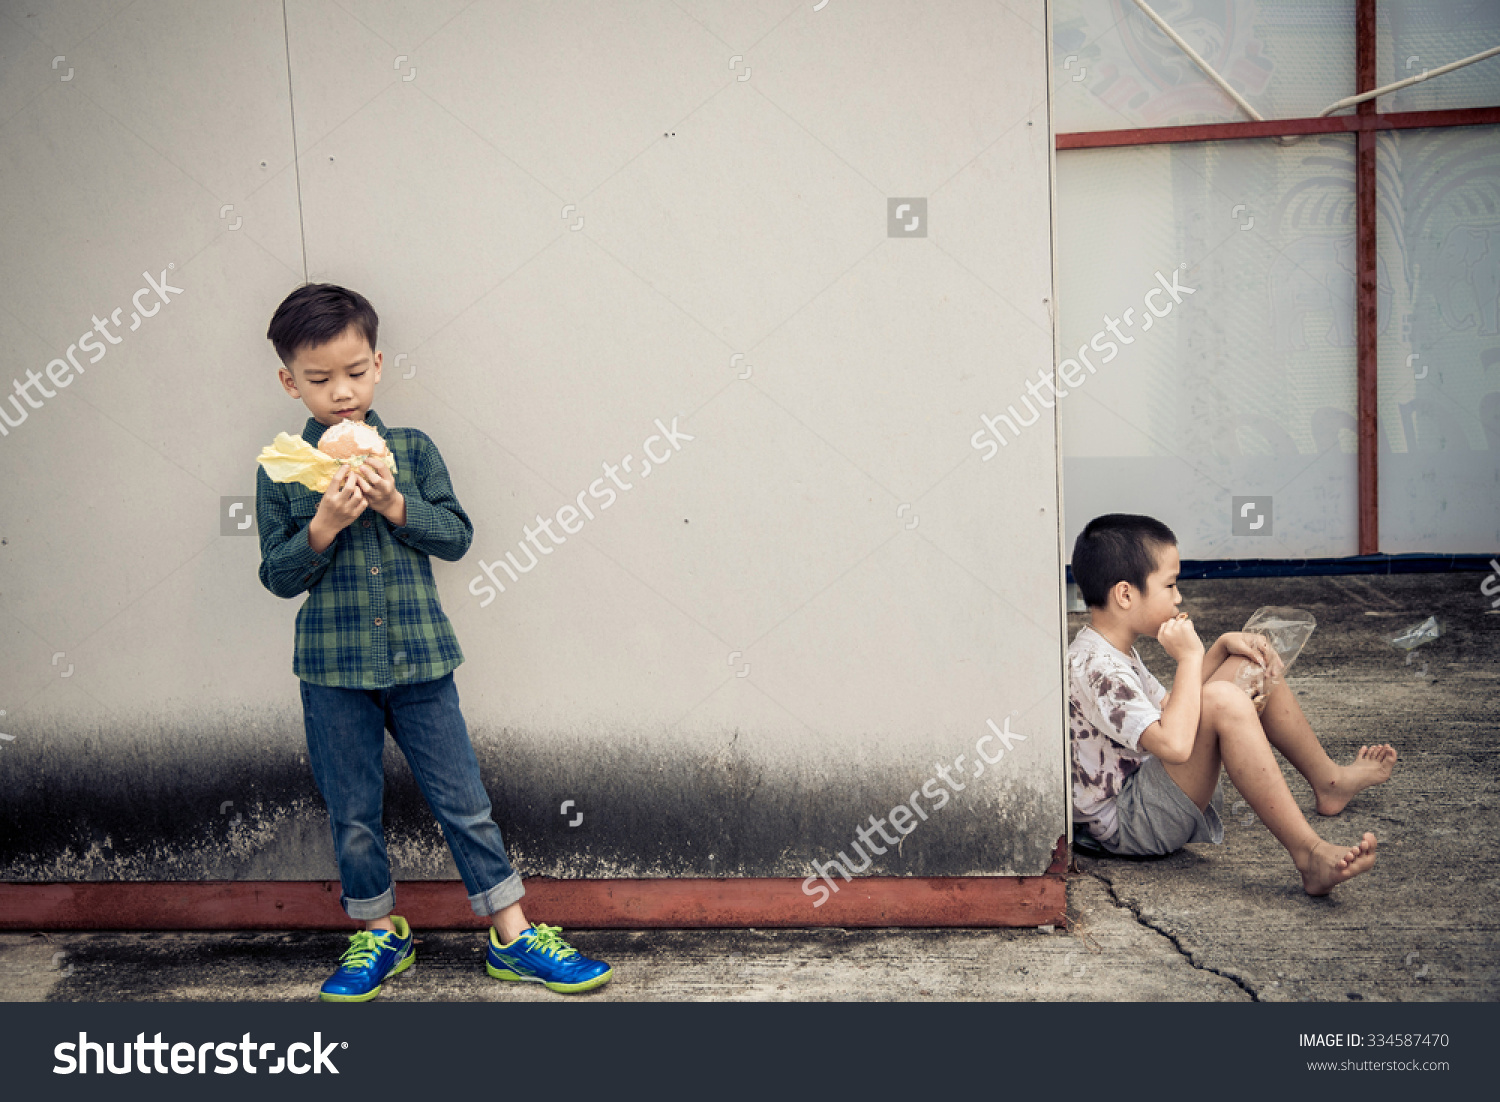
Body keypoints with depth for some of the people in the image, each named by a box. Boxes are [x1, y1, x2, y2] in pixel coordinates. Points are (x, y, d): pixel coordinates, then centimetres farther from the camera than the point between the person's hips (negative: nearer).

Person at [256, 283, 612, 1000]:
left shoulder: (412, 450, 1)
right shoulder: (282, 471, -1)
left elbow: (456, 537, -2)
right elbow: (277, 576, -3)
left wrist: (395, 505, -17)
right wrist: (324, 525, -19)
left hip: (420, 659, 0)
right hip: (334, 668, 0)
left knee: (463, 801, 6)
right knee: (353, 814, 12)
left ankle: (513, 937, 16)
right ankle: (380, 934, 31)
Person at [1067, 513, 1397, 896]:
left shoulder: (1111, 649, 9)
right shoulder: (1097, 667, -25)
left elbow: (1168, 706, 22)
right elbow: (1174, 744, -36)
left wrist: (1223, 646, 9)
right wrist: (1189, 657, -25)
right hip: (1122, 826, -11)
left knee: (1254, 664, 10)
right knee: (1222, 702, -33)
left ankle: (1329, 781, 23)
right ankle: (1309, 855, -33)